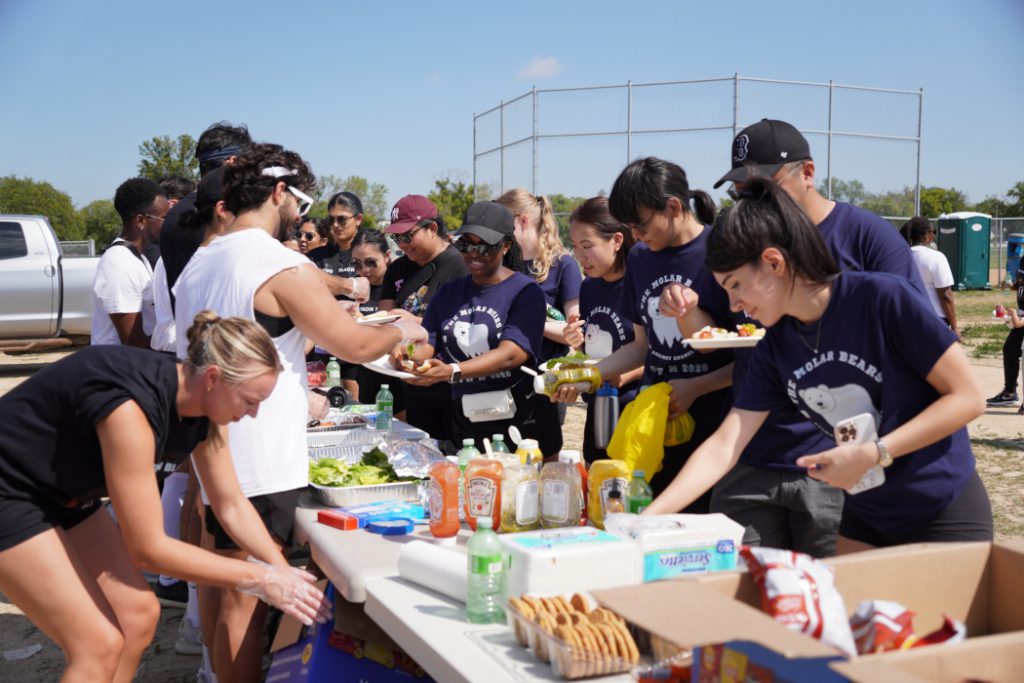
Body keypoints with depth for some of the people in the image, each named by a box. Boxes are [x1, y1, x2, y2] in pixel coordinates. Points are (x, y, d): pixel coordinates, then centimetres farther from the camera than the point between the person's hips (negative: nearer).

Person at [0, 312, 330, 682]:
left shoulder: (201, 406, -10)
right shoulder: (131, 406, -35)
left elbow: (232, 506, 2)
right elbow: (148, 548, -29)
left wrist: (285, 574, -7)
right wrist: (259, 579, -24)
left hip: (61, 494, 8)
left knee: (138, 615, 6)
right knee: (100, 644, -10)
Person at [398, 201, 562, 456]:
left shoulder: (524, 291, -8)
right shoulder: (449, 293, 10)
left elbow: (511, 354, -20)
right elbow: (427, 343, 2)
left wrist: (451, 372, -32)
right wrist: (407, 356, -21)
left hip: (522, 421, -4)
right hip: (466, 423, 4)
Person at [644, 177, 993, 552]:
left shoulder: (883, 297, -22)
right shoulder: (775, 348, -4)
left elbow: (968, 397, -17)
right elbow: (722, 447, -6)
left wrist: (872, 454, -24)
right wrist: (649, 518, -15)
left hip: (944, 515, -5)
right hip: (865, 519, 5)